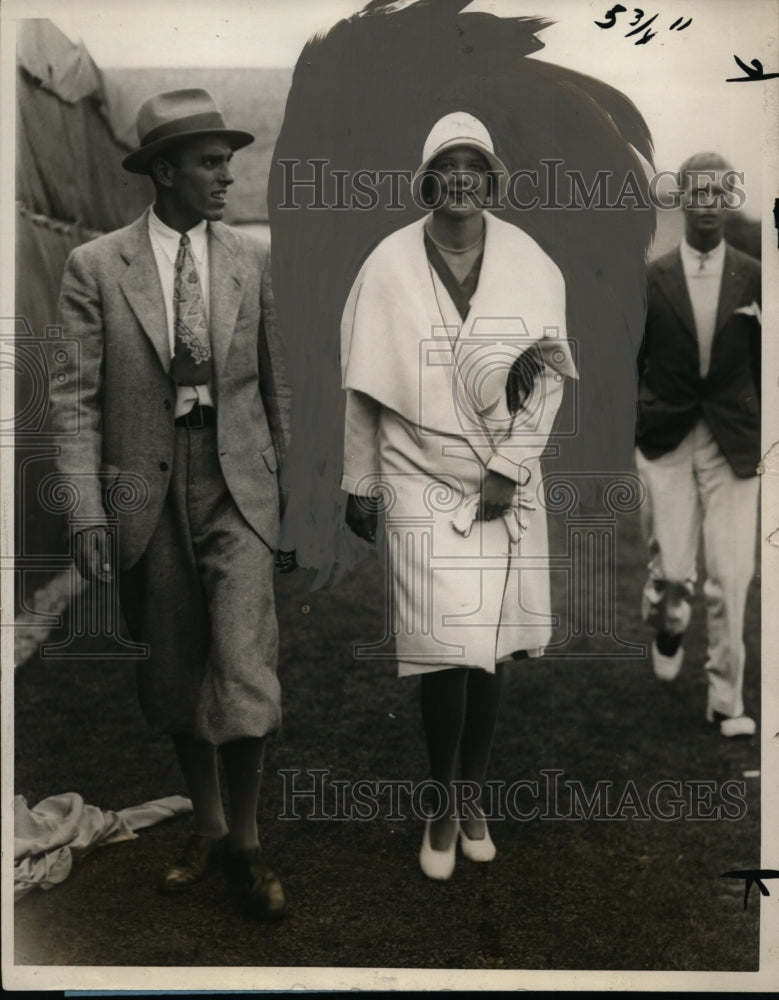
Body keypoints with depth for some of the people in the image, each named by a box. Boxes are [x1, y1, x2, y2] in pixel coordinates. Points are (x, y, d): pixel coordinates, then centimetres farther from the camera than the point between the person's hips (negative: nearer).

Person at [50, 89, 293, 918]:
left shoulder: (251, 259, 3)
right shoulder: (96, 265, -3)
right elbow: (75, 398, -5)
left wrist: (285, 475, 14)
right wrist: (87, 511, -12)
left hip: (236, 484, 0)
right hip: (146, 487, 0)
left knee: (244, 668, -8)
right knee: (173, 673, 12)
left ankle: (245, 843, 13)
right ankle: (206, 825, 32)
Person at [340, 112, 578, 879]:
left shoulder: (528, 262, 0)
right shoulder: (390, 264, -3)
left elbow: (551, 375, -1)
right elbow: (365, 386, 1)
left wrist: (510, 467, -9)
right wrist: (360, 485, 3)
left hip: (506, 480, 2)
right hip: (422, 477, -2)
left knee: (489, 644, 6)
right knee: (446, 644, -9)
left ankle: (473, 794, 26)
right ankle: (445, 807, 12)